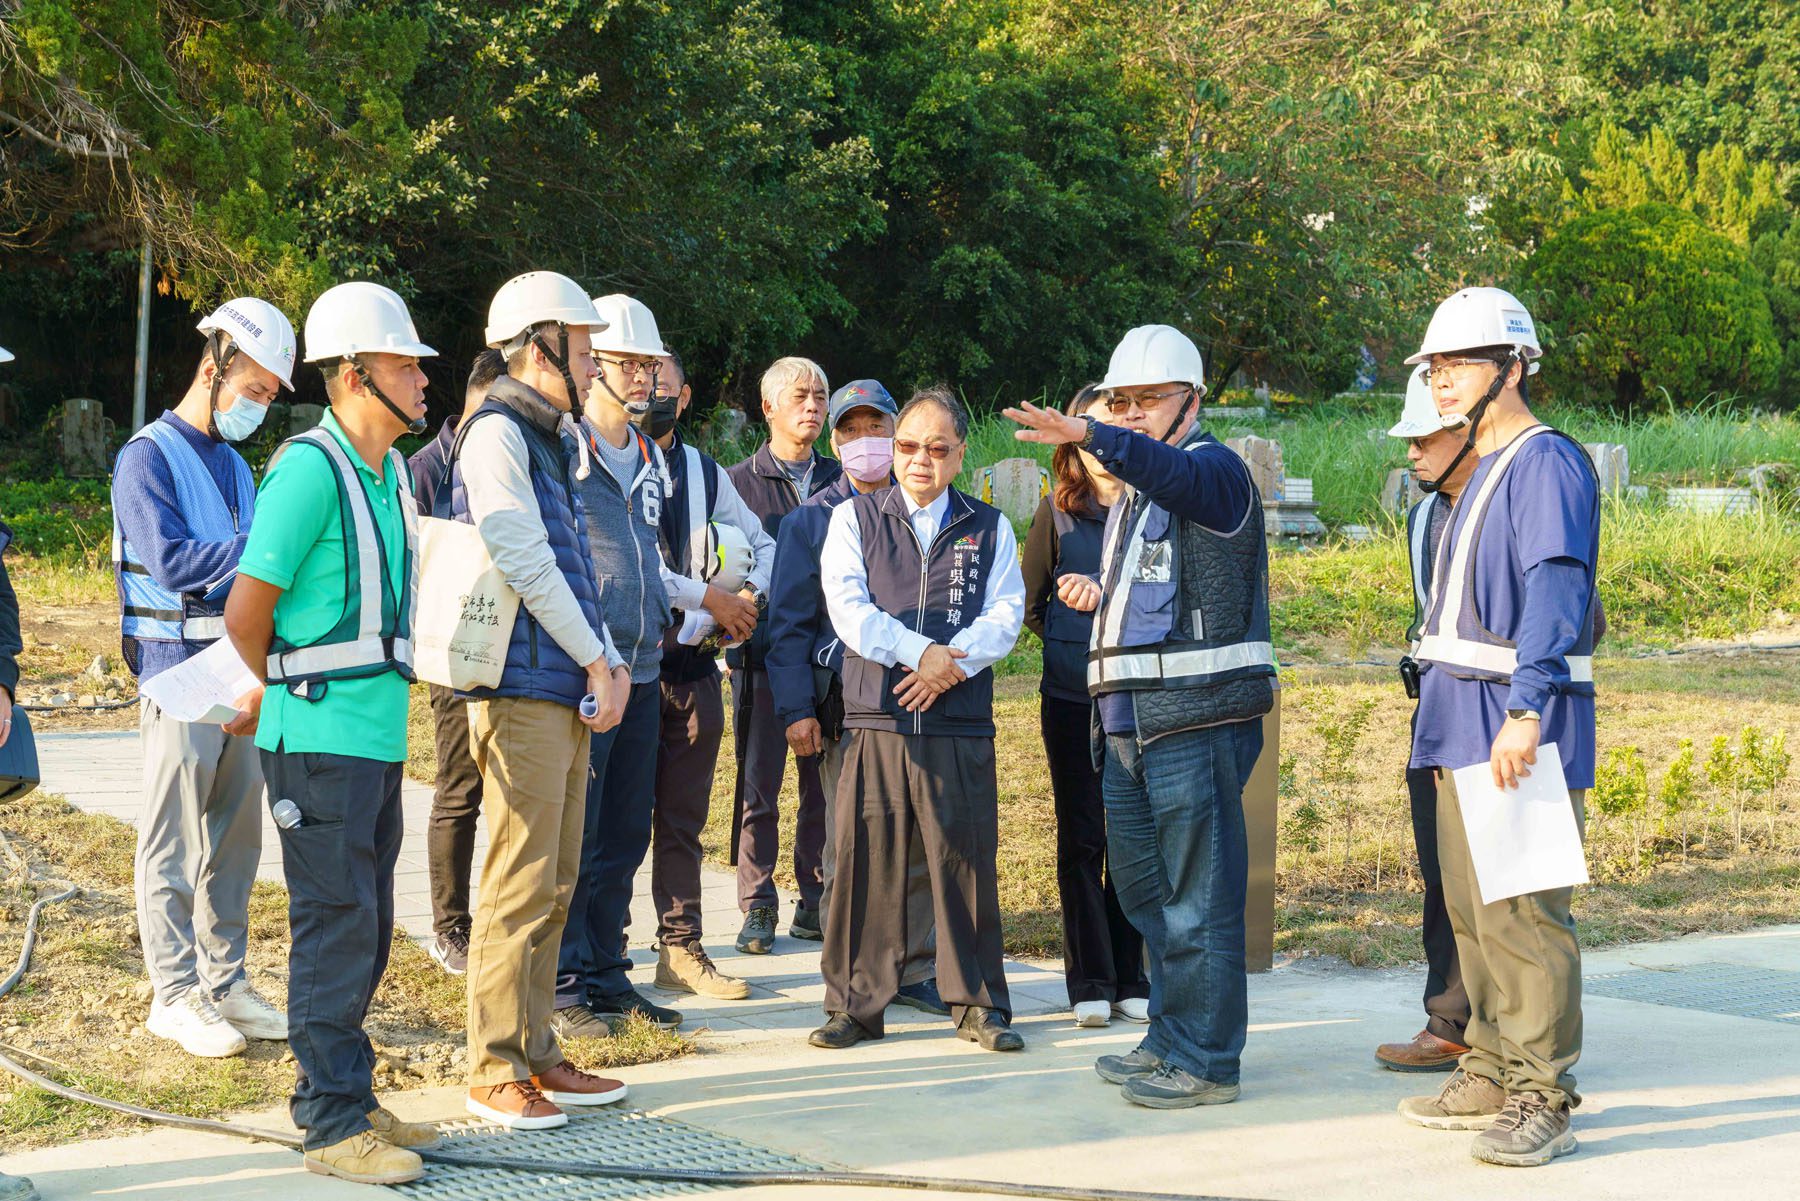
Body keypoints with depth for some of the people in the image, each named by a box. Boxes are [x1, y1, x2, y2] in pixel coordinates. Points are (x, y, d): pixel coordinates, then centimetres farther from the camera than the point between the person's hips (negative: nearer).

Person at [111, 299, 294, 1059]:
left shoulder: (235, 466, 18)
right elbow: (170, 562, -18)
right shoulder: (150, 457, -6)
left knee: (235, 839, 11)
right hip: (179, 671, -8)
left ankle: (225, 982, 20)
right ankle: (174, 995, 4)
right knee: (173, 845, -2)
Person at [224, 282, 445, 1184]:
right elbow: (245, 615, -12)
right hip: (321, 736, -8)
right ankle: (333, 1125, 2)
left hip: (380, 730, 8)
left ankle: (342, 1099, 23)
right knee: (336, 923, -5)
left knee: (364, 926, 13)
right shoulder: (310, 469, -15)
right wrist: (293, 693, 5)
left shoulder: (389, 470, 13)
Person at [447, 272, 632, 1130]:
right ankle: (494, 1073, 0)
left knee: (552, 889, 13)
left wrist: (609, 663, 7)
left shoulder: (551, 440, 19)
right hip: (523, 695, -9)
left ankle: (535, 1056, 20)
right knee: (519, 889, -7)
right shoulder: (496, 432, -10)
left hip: (569, 695, 10)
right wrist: (596, 662, -8)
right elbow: (525, 564, -15)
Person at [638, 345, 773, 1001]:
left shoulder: (706, 473, 14)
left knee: (684, 816, 8)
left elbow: (762, 543, 23)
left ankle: (681, 949, 14)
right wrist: (709, 596, -11)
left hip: (693, 664, 5)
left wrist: (750, 593, 2)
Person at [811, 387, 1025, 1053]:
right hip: (876, 720, 0)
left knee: (966, 859, 0)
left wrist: (952, 662, -14)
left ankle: (977, 1003, 11)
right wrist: (920, 652, -14)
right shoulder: (854, 519, 12)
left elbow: (1005, 616, 3)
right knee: (865, 859, -1)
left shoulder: (990, 529, 15)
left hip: (962, 723, 1)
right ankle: (856, 1004, 9)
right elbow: (848, 608, -2)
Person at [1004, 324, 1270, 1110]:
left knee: (1198, 893, -6)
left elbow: (1170, 468, -31)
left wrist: (1090, 437, -47)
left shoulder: (1213, 469, -6)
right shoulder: (1132, 498, 23)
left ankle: (1205, 1062, -1)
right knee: (1142, 885, 15)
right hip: (1128, 721, 10)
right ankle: (1169, 1040, 26)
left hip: (1197, 718, -10)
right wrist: (1097, 597, 12)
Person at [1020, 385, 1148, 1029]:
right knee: (1081, 838, 2)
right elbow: (1031, 603, 12)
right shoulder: (1057, 511, 4)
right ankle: (1089, 982, 9)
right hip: (1072, 697, 0)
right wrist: (1075, 640, 1)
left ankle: (1129, 981, 14)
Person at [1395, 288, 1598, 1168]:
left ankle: (1540, 1100, -5)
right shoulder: (1482, 470, 19)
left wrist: (1525, 710, -29)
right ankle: (1490, 1073, 24)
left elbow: (1555, 591, -21)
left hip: (1517, 723, -10)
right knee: (1470, 909, 14)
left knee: (1522, 913, -9)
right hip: (1463, 727, 10)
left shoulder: (1546, 461, -11)